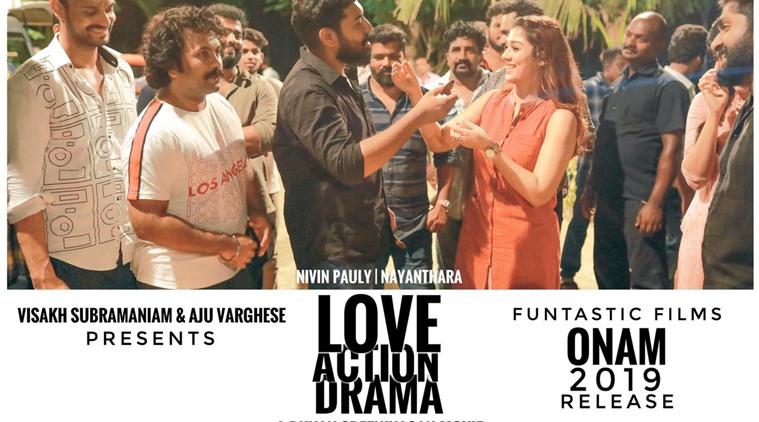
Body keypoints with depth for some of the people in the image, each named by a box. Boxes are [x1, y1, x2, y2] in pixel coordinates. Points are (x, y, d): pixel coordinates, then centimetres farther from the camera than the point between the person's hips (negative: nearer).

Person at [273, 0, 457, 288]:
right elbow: (347, 164, -31)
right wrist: (418, 115, -28)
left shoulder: (340, 78, 10)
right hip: (334, 250, -10)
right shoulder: (307, 90, -21)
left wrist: (380, 209, 20)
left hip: (358, 240, 10)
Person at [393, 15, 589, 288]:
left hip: (524, 247, -5)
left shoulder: (559, 116, -12)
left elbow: (539, 193, -18)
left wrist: (489, 147, -21)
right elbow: (439, 141, 2)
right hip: (477, 239, 5)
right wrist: (415, 93, -9)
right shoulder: (491, 102, 5)